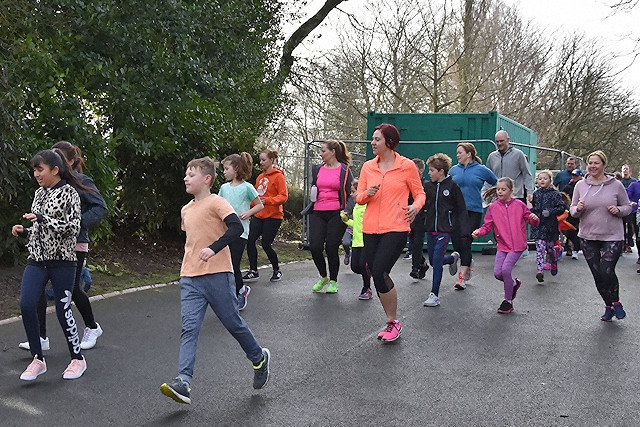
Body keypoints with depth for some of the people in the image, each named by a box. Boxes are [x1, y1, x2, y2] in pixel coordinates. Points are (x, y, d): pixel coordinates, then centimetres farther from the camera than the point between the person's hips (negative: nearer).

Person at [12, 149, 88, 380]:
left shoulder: (68, 193, -6)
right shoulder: (39, 193, 14)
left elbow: (73, 227, -14)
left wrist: (42, 219, -20)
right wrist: (23, 231, 3)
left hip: (62, 259, -6)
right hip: (37, 259, 6)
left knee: (63, 309, -1)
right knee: (26, 304, -10)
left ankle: (78, 358, 18)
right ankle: (38, 359, 4)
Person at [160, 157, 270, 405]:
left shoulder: (216, 202, -8)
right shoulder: (186, 210, 16)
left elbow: (237, 227, -22)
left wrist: (213, 248, -30)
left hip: (217, 275, -6)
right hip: (190, 278, 6)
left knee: (233, 323, 5)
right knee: (189, 328, -6)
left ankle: (259, 358, 30)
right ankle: (183, 383, -13)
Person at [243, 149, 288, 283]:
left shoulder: (278, 176, -8)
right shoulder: (260, 177, 14)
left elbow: (284, 196, -14)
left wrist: (266, 200, -24)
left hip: (273, 216, -7)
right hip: (258, 215, 7)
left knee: (266, 244, -5)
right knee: (250, 241, -4)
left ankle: (277, 270, 18)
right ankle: (253, 271, 8)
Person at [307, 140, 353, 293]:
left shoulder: (344, 170, 0)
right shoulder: (317, 169, 13)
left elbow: (351, 193, -1)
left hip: (336, 214, -4)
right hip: (318, 213, 4)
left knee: (331, 248, -2)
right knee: (315, 246, -6)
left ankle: (333, 281, 17)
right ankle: (323, 277, 17)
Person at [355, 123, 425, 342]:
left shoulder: (407, 166, -2)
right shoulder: (368, 167, 9)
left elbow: (419, 193, 5)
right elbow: (359, 198, 12)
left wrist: (415, 206, -16)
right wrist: (367, 194, -10)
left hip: (395, 229, -5)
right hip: (370, 229, 5)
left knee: (379, 272, -17)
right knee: (377, 275, 7)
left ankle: (394, 322, 3)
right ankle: (391, 322, 25)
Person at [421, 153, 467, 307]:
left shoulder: (452, 186, -6)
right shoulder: (428, 186, 5)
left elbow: (461, 209, -4)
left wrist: (464, 229, -7)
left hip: (444, 229, -5)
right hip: (430, 229, 5)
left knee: (437, 260, -12)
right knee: (433, 261, 13)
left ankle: (434, 295, -3)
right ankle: (453, 258, 45)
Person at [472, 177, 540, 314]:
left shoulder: (519, 205, -2)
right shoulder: (493, 207, 3)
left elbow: (531, 220, 7)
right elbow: (487, 226, 1)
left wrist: (534, 219, -16)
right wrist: (478, 232, -19)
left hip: (517, 244, -4)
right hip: (502, 245, 4)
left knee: (506, 269, -16)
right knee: (497, 273, -4)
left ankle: (508, 301, 3)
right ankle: (514, 283, 31)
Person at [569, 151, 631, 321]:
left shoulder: (616, 185, -2)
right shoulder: (580, 185, 3)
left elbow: (627, 207, 7)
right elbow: (572, 209, 9)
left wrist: (618, 210, -14)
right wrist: (578, 209, -13)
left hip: (612, 237, -3)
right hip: (588, 237, 3)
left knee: (607, 272, -11)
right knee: (597, 275, 7)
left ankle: (616, 302, 17)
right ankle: (609, 305, 28)